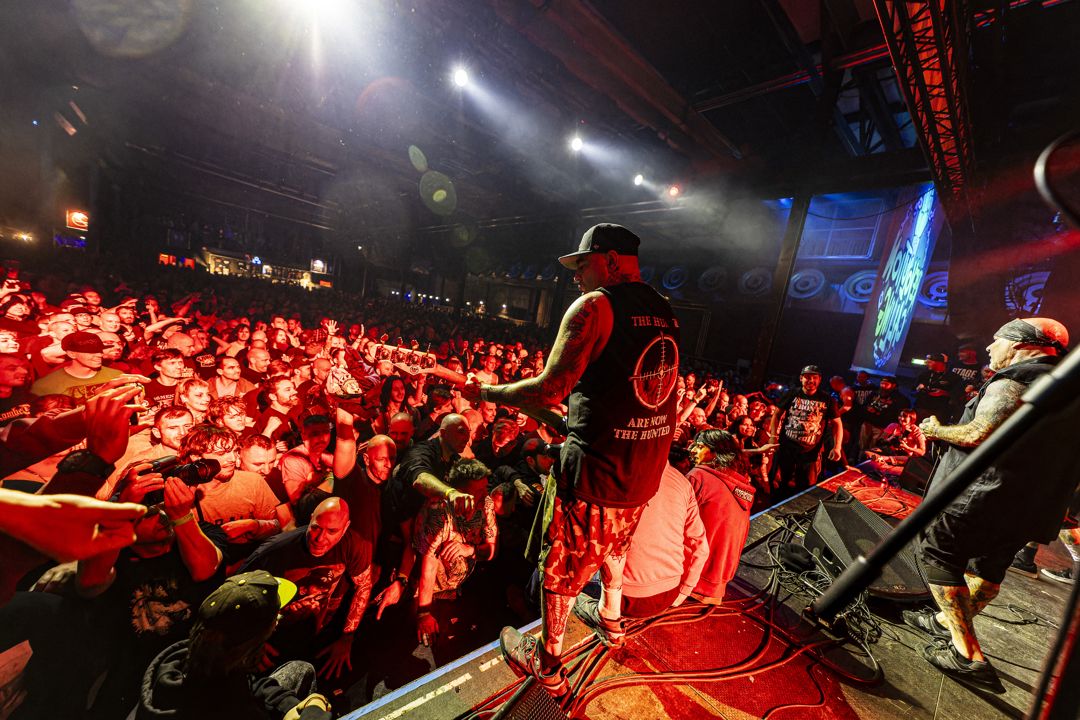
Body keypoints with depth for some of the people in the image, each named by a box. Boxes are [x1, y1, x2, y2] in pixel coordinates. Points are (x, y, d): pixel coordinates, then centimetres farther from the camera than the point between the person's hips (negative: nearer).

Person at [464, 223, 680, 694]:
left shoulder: (594, 306, -16)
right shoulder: (664, 312, 7)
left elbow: (550, 391, -22)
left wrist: (487, 392, -6)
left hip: (597, 472, -7)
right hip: (647, 471, 8)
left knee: (563, 565, 16)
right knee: (614, 545, 32)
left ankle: (548, 664, 38)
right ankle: (611, 616, 56)